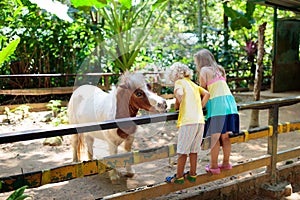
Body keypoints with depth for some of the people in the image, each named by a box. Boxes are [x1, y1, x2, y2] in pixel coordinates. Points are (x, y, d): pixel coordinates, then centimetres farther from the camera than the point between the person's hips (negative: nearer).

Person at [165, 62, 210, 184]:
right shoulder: (194, 84, 22)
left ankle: (179, 177, 11)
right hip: (200, 121, 7)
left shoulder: (179, 82, 2)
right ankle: (192, 174, 24)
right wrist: (200, 108, 13)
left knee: (182, 151, 3)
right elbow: (207, 94, 11)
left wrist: (176, 105, -2)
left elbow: (179, 94, -19)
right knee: (193, 150, 16)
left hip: (188, 121, -6)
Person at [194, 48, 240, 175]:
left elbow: (202, 90, -1)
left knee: (214, 137, -2)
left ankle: (214, 166, 2)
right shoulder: (219, 69, 22)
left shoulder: (204, 70, 2)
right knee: (225, 136, 13)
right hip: (229, 101, 7)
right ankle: (226, 163, 20)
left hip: (217, 103, -7)